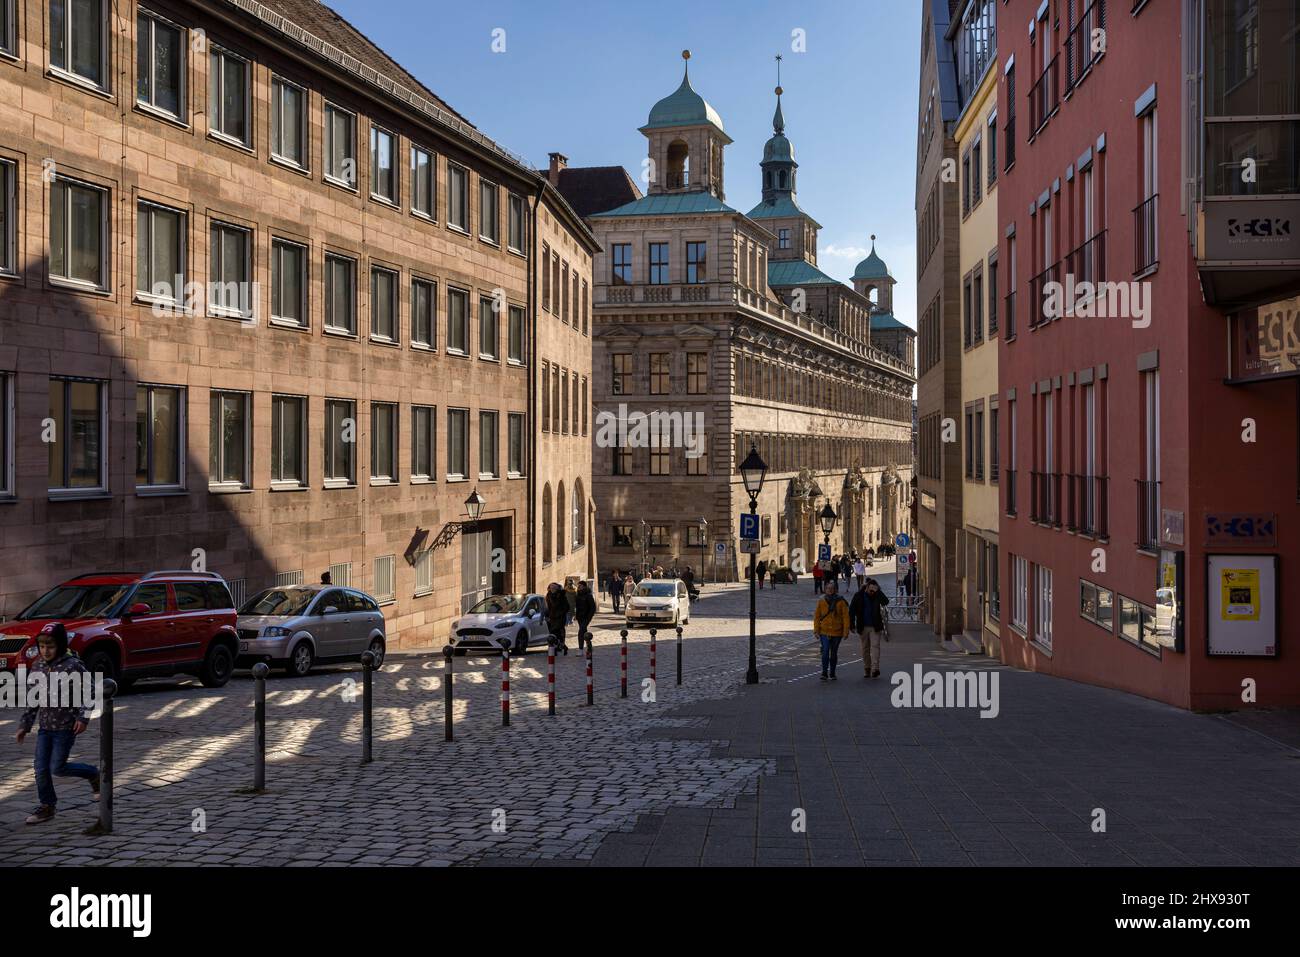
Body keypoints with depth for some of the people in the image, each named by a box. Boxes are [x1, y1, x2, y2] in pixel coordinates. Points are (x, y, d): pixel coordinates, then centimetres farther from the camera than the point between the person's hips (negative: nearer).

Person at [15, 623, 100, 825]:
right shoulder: (37, 667, 5)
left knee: (58, 768, -4)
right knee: (40, 767, 2)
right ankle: (47, 806, 16)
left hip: (66, 727, -6)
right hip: (45, 726, 6)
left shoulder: (72, 665, -14)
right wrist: (24, 725, 12)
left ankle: (93, 773, 20)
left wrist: (83, 717, -15)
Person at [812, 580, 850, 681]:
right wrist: (816, 630, -2)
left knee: (834, 653, 11)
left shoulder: (841, 602, -3)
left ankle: (832, 674, 22)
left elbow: (845, 617, -3)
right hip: (824, 632, 0)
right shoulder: (821, 601, 1)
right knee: (825, 651, -13)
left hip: (837, 632, 0)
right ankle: (824, 673, -11)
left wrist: (846, 631, -7)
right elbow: (817, 616, 4)